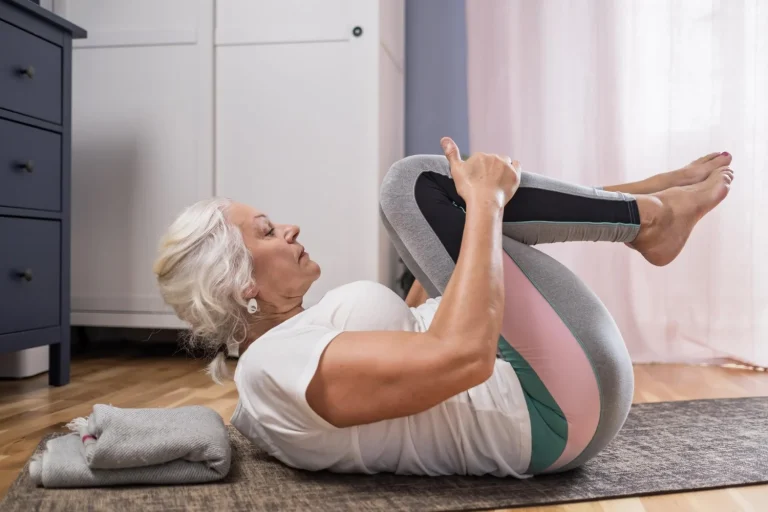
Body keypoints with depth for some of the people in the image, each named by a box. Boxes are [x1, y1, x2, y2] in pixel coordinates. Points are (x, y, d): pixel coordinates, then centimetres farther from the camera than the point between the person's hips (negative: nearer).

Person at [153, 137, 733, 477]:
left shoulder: (275, 352, 10)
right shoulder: (280, 362, -21)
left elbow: (411, 328, 23)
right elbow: (461, 354, -33)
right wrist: (485, 201, -23)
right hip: (560, 405, -10)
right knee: (417, 181, -12)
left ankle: (649, 198, 16)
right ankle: (651, 216, 5)